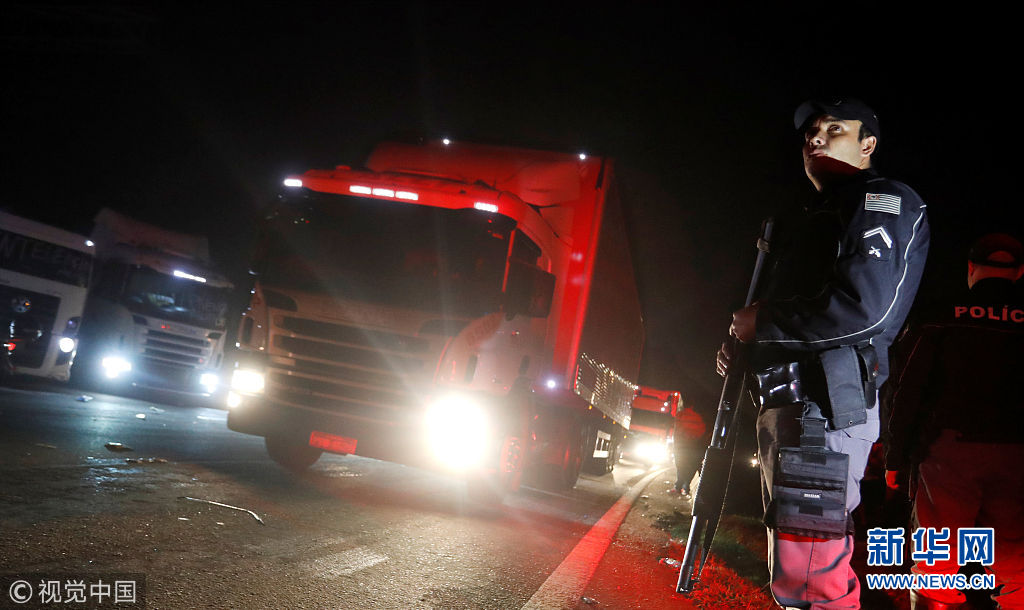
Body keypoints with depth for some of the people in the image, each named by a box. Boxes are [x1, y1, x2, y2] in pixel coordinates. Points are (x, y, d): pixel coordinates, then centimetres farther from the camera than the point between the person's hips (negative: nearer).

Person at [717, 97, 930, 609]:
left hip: (827, 401, -10)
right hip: (781, 403, 10)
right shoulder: (803, 223, 26)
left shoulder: (884, 201, -3)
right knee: (790, 564, 18)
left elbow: (865, 306, -20)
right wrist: (740, 349, 9)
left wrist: (761, 324, -10)